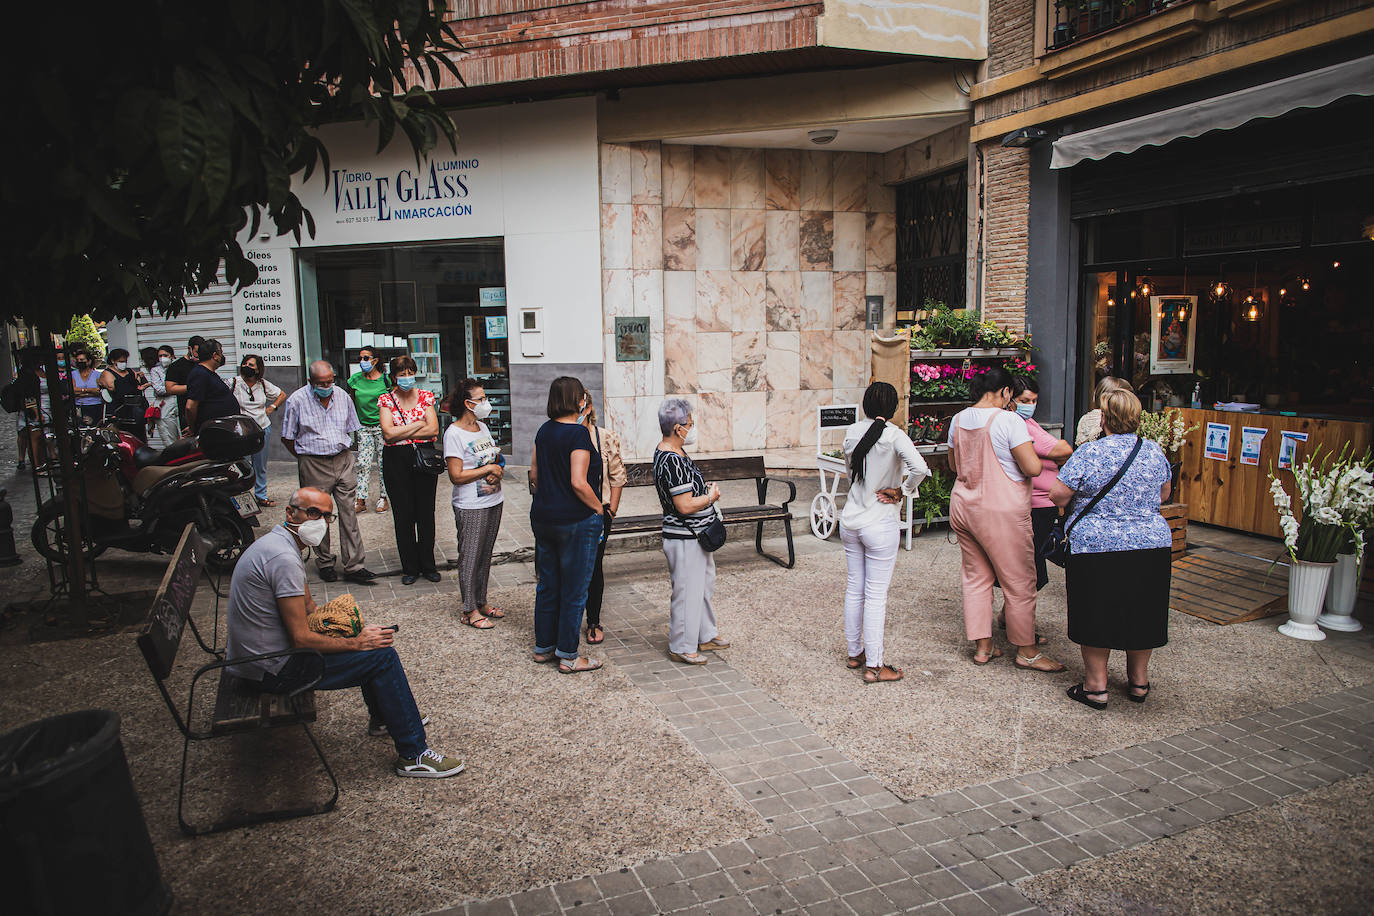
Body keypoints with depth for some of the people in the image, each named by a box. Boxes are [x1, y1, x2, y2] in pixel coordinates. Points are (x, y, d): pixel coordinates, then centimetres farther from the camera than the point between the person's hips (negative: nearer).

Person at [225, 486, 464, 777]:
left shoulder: (278, 544, 9)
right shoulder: (284, 558, -25)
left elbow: (310, 608, 17)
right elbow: (302, 639, -25)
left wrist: (355, 628, 5)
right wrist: (356, 643, -13)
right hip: (274, 670, -10)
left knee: (369, 635, 20)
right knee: (382, 656, -11)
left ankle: (382, 717, 35)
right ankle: (413, 755, -4)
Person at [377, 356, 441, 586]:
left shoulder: (426, 397, 5)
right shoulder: (386, 400, 1)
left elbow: (434, 430, -6)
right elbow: (388, 433, -11)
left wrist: (401, 433, -11)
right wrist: (419, 424, -8)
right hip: (397, 461, -1)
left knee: (426, 513, 4)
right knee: (403, 515, 4)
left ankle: (428, 565, 17)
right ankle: (409, 567, 16)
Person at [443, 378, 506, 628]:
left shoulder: (483, 427, 10)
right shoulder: (454, 433, -14)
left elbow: (497, 459, 19)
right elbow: (457, 476, -18)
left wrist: (498, 471, -3)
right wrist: (488, 469, -15)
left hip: (493, 502, 8)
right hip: (471, 507, -7)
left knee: (485, 554, 15)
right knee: (470, 557, 1)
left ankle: (482, 602, 27)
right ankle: (470, 611, 11)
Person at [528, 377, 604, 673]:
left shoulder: (544, 431, 6)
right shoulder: (578, 434, -17)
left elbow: (534, 475, 12)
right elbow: (579, 482, -23)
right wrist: (599, 508, -10)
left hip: (543, 516, 8)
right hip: (576, 520, -8)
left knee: (548, 585, 17)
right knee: (574, 590, 4)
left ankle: (543, 647, 28)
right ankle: (568, 656, 13)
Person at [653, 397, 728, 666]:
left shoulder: (666, 452, 7)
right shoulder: (673, 461, -26)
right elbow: (685, 506, -27)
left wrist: (705, 488, 7)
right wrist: (712, 496, -11)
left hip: (696, 536, 11)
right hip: (685, 540, -11)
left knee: (704, 588, 22)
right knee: (687, 593, 2)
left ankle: (706, 636, 37)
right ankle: (681, 648, 16)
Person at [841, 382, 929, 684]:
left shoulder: (852, 432, 2)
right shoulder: (894, 435, -15)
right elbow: (920, 468, -28)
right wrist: (902, 491, -12)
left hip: (850, 521, 6)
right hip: (880, 526, -6)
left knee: (854, 589, 16)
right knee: (876, 595, 1)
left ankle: (854, 653, 29)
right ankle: (873, 667, 8)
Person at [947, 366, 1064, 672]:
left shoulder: (959, 419, 6)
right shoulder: (1009, 420, -15)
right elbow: (1032, 468, -18)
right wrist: (1031, 454, 2)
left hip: (963, 506, 7)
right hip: (1001, 512, -7)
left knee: (976, 577, 14)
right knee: (1019, 582, 5)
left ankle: (982, 646, 21)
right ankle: (1026, 652, 15)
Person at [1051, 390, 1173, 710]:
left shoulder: (1089, 454, -13)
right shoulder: (1154, 451, 2)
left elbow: (1058, 495, -12)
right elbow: (1164, 495, 15)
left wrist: (1082, 496, 8)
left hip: (1096, 547, -4)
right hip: (1152, 544, 5)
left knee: (1096, 614, 6)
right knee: (1141, 612, 16)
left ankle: (1096, 685, 11)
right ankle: (1139, 680, 28)